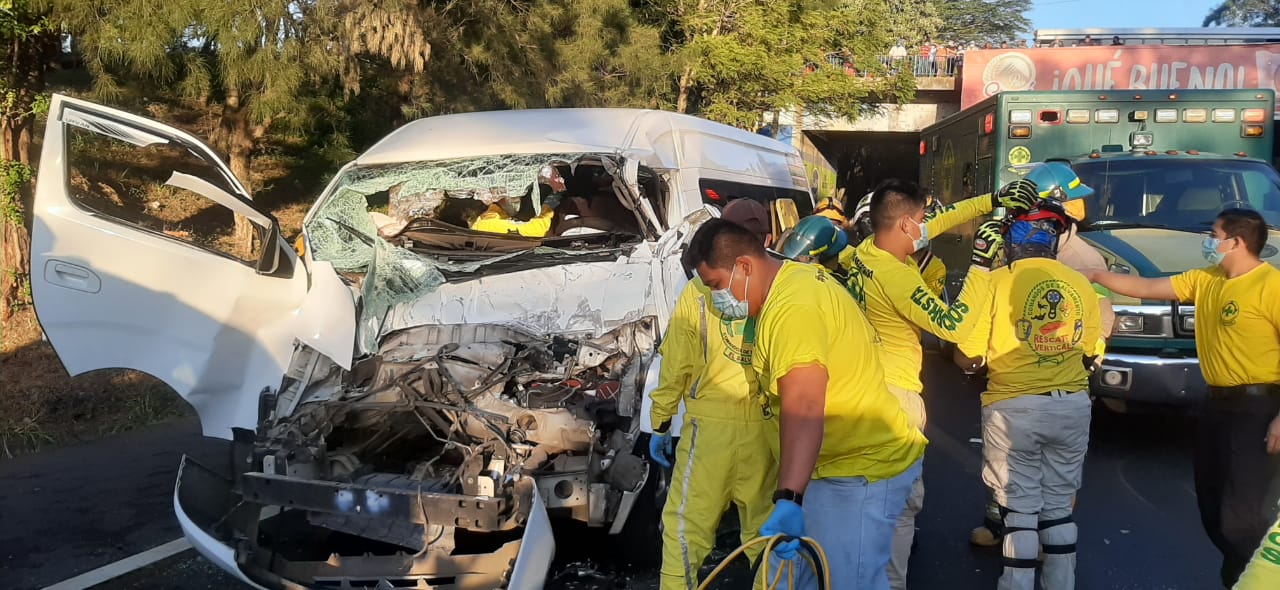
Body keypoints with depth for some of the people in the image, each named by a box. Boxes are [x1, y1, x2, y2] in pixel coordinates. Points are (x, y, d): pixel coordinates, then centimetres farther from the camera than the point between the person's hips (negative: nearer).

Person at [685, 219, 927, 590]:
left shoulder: (793, 307, -26)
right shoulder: (799, 274, 7)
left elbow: (803, 406, -39)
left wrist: (789, 499, -47)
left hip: (862, 470, -11)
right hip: (843, 461, 11)